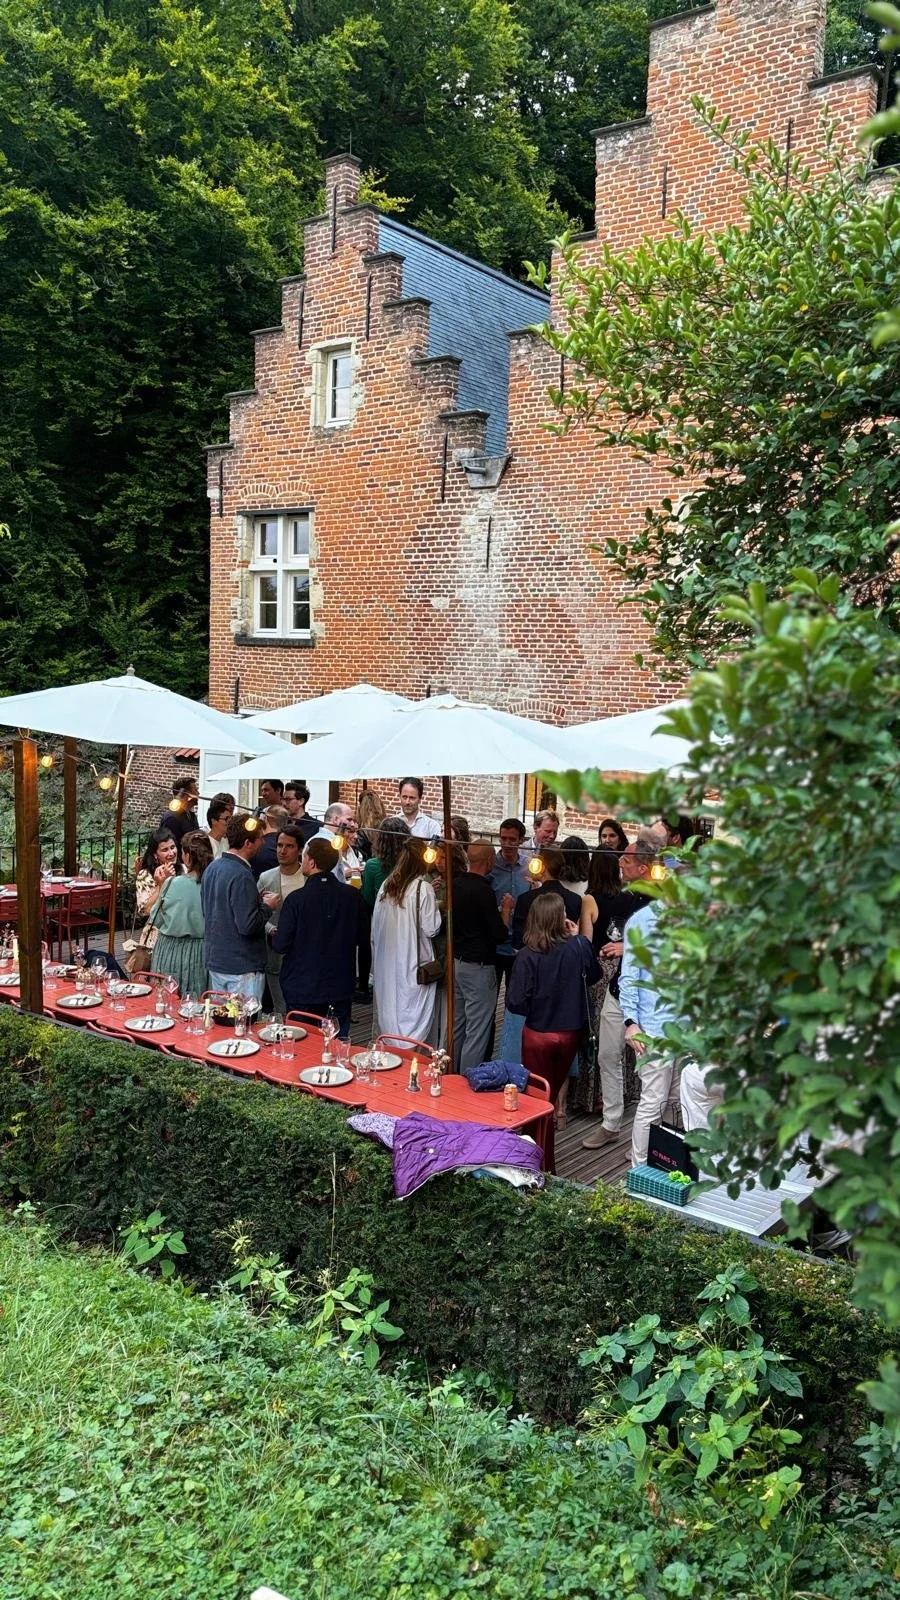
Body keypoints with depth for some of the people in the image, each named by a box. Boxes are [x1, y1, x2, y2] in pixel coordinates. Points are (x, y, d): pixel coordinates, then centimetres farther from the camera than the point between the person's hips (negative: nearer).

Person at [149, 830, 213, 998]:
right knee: (196, 1003, 12)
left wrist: (159, 886, 1)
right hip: (201, 951, 3)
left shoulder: (173, 884, -17)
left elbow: (156, 920, -4)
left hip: (171, 953, -3)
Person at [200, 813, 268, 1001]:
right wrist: (267, 907, -7)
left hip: (215, 960, 9)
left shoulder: (212, 867, 6)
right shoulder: (241, 876, -21)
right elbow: (248, 925, -24)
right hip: (242, 967, -9)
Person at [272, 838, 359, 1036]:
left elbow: (280, 946, -13)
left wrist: (273, 934, 8)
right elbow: (359, 936, 6)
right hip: (341, 986, 4)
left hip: (303, 988, -3)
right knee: (340, 1042, 14)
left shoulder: (297, 900, -18)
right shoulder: (352, 895, -6)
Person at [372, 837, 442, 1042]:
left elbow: (375, 926, 11)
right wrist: (436, 906, 2)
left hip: (387, 962, 6)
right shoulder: (423, 888, -14)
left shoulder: (387, 885, 4)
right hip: (412, 964, -6)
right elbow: (430, 929, -14)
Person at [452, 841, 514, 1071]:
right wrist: (506, 909, -1)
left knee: (456, 1025, 17)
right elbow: (499, 934, -18)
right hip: (478, 966, -8)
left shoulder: (456, 884, 4)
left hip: (456, 962, 8)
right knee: (477, 1032, -1)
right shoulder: (483, 890, -20)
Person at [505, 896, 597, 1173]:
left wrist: (534, 1006, 1)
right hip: (570, 1032, 2)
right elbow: (591, 976, 7)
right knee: (556, 1090, 25)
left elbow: (516, 1003, -21)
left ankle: (546, 1166, 18)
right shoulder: (578, 947, -15)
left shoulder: (527, 956, -22)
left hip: (538, 1034, -2)